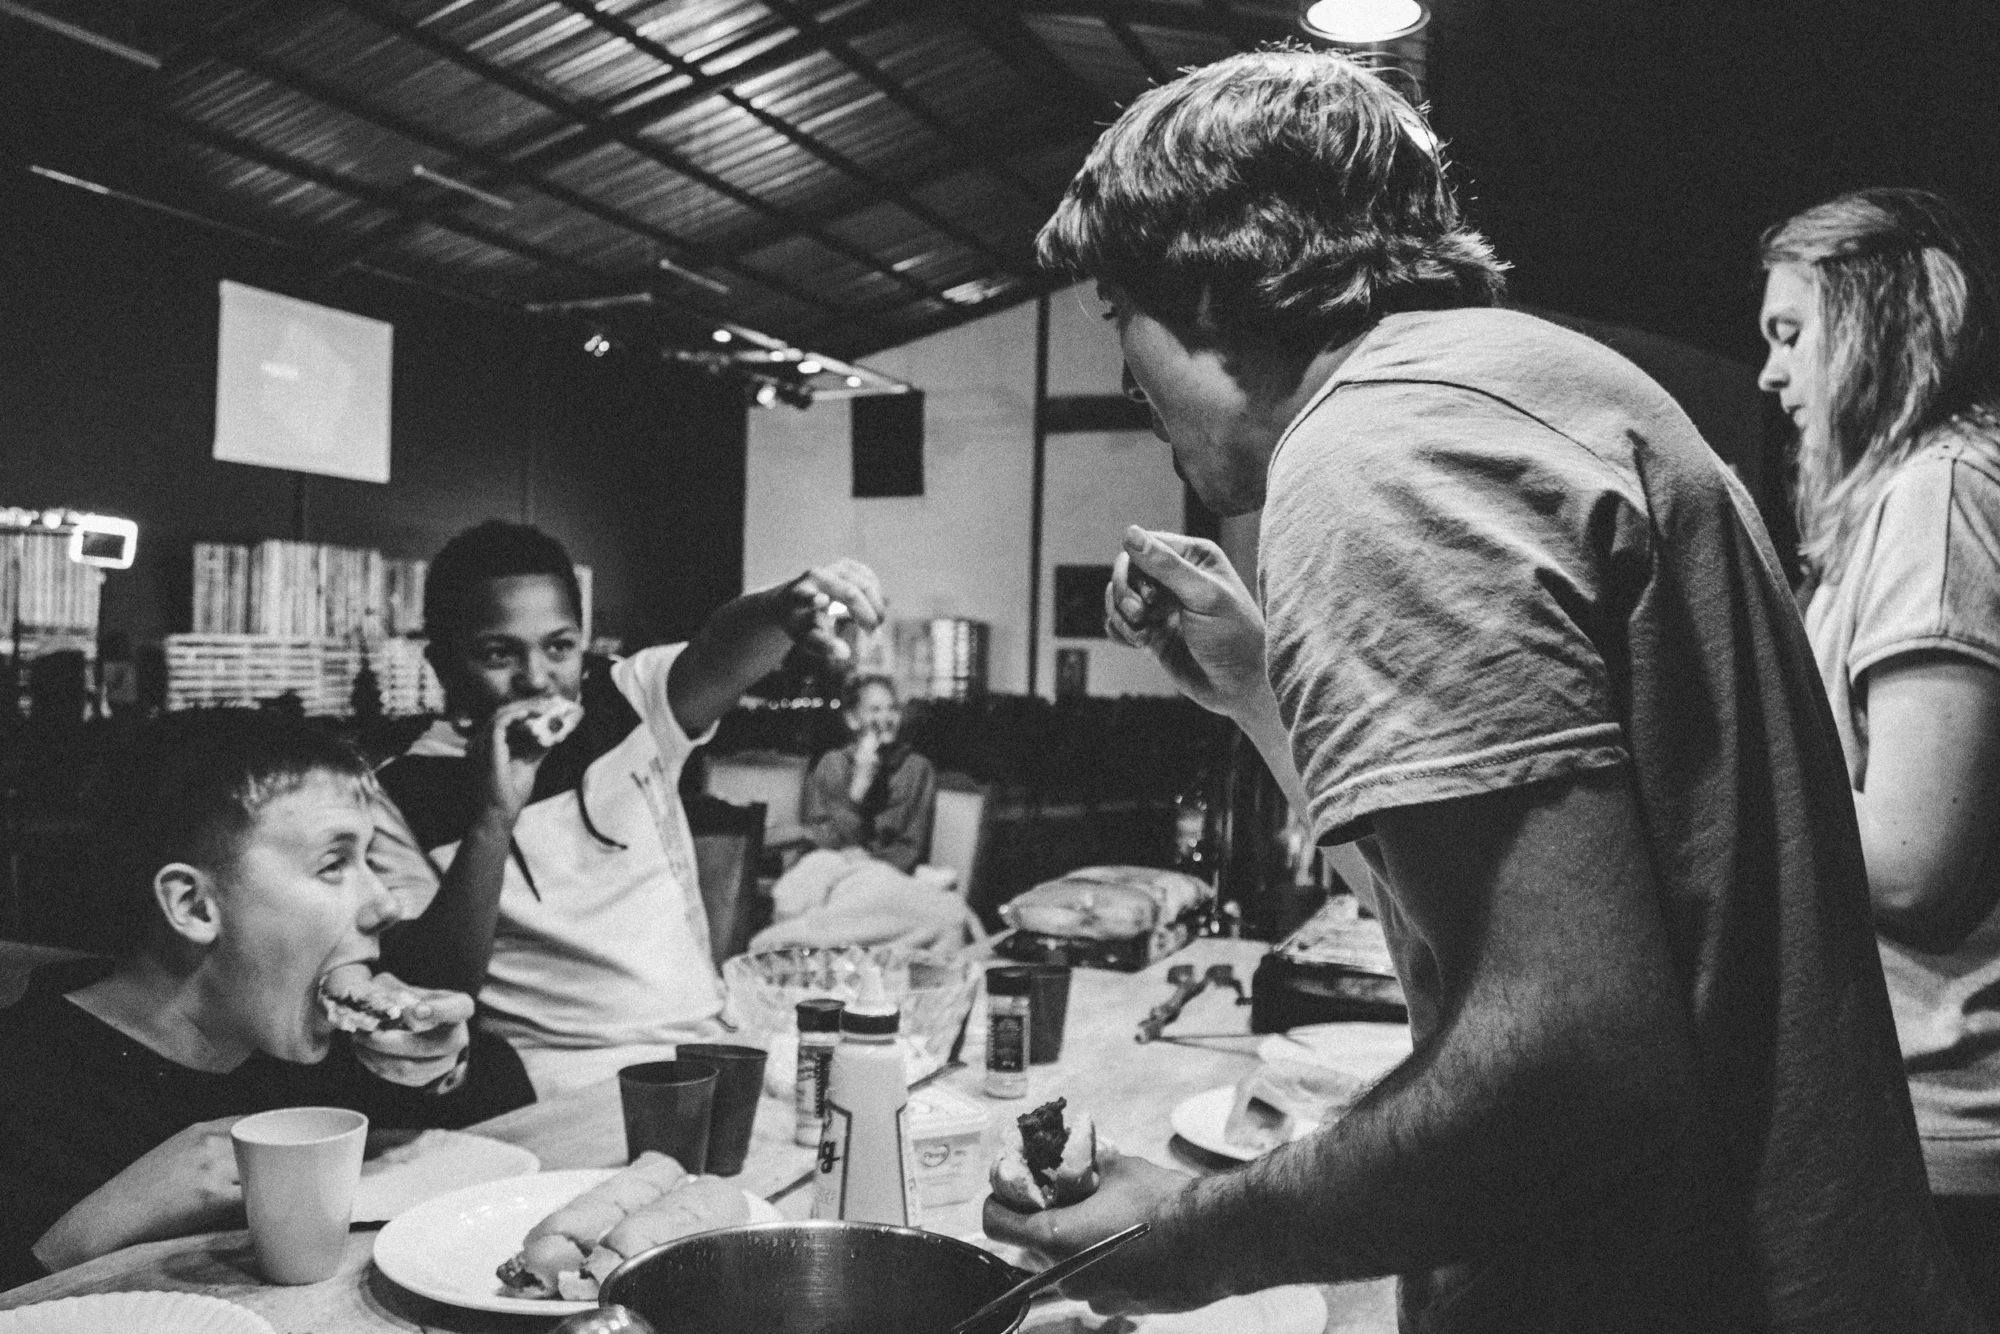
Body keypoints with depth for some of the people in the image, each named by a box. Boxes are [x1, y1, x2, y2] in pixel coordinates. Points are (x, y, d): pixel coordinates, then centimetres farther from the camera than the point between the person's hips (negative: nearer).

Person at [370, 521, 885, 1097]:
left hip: (709, 1043, 3)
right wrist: (493, 821, -23)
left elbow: (717, 657, -19)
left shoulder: (630, 701, 2)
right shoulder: (405, 797, -5)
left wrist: (785, 607, -43)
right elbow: (433, 993, -11)